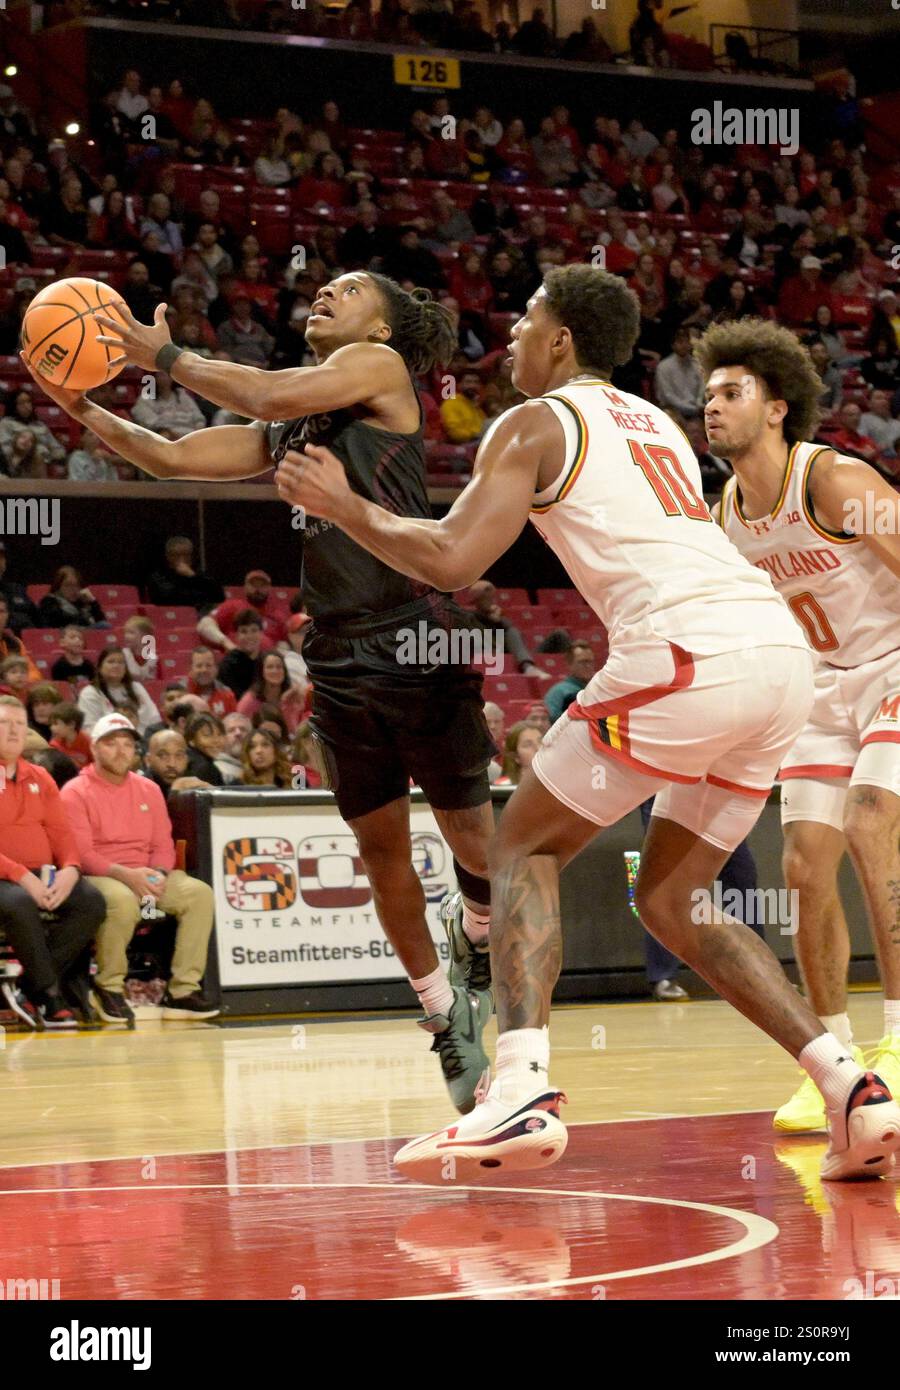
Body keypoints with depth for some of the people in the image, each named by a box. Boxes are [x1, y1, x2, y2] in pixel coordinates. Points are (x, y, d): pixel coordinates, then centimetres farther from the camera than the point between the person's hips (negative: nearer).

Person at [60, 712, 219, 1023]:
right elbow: (80, 853, -11)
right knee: (122, 900, -39)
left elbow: (163, 845, 13)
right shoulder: (75, 793, -2)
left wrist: (158, 875, -10)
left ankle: (183, 989, -17)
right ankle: (109, 987, -17)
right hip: (99, 877, -6)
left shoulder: (149, 790, 15)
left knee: (199, 892, -19)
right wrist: (124, 874, -24)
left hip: (146, 877, 6)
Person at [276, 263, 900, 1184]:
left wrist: (341, 505, 13)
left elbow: (448, 561, -2)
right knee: (672, 899, 19)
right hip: (782, 652, 7)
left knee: (523, 847, 7)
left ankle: (521, 1095, -13)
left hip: (689, 652, -7)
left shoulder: (536, 425, 8)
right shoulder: (655, 425, 31)